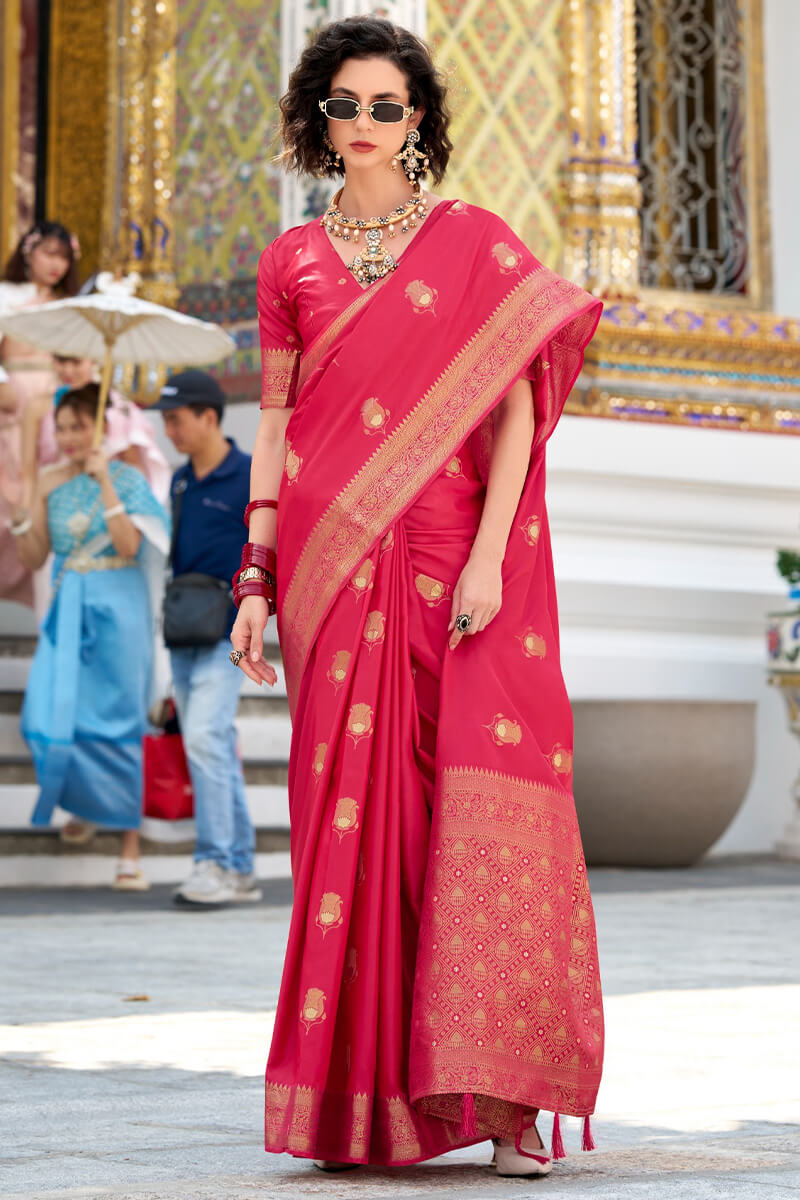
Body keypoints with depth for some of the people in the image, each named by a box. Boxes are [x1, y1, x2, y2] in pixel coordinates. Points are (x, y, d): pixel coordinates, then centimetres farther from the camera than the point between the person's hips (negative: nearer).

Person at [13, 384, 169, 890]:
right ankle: (87, 801, 26)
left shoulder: (128, 479, -5)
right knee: (51, 716, -4)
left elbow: (130, 546, -18)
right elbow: (35, 558, 6)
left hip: (117, 608, -4)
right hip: (68, 610, 4)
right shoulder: (52, 482, 6)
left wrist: (105, 483, -19)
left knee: (117, 724, -2)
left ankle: (130, 847, 4)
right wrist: (17, 511, -10)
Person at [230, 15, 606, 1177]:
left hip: (455, 559, -2)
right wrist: (256, 576, 4)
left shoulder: (476, 241, 7)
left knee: (479, 807, -10)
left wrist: (489, 558, -11)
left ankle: (499, 1091, -7)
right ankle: (364, 1094, 6)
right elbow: (275, 422, 13)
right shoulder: (291, 261, 14)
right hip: (336, 569, 2)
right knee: (355, 817, 0)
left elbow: (515, 409, 0)